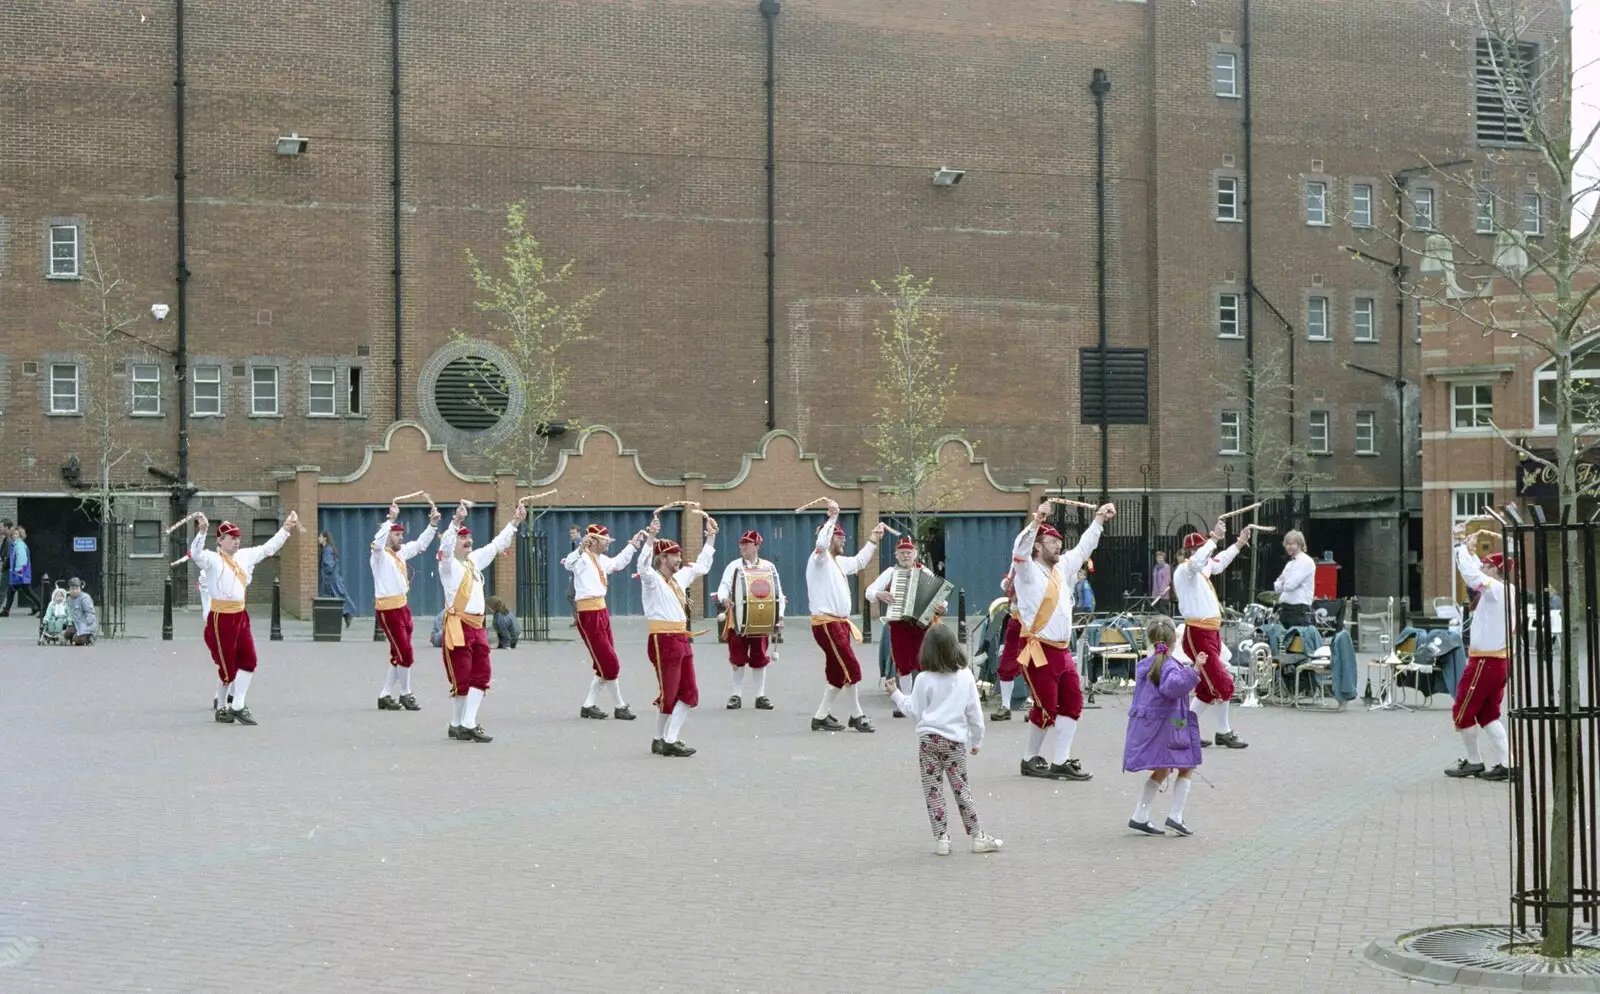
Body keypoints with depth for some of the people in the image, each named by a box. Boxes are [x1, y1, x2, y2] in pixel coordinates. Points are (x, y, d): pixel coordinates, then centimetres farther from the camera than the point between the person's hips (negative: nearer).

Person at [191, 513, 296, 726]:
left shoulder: (245, 556, 9)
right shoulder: (212, 560, -12)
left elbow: (268, 548, 18)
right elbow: (195, 554, -32)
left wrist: (286, 528, 15)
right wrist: (202, 531, -47)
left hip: (240, 616, 7)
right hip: (220, 618, -7)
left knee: (248, 661, 3)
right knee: (227, 666, 2)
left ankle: (237, 706, 10)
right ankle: (222, 708, 19)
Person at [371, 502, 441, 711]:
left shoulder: (401, 552, 13)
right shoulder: (379, 555, -10)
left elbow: (420, 544, 23)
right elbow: (378, 542, -32)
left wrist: (433, 524, 10)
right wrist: (391, 519, -36)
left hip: (403, 606, 8)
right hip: (388, 609, -8)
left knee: (398, 655, 10)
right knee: (405, 653, -6)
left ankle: (385, 695, 16)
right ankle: (405, 694, 7)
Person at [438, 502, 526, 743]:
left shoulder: (475, 559, 15)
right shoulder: (448, 563, -6)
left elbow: (496, 545, 24)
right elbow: (445, 545, -26)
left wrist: (515, 521, 22)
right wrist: (457, 521, -40)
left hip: (477, 625, 8)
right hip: (458, 625, -8)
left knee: (480, 675, 4)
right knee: (461, 677, -3)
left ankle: (468, 724, 6)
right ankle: (456, 725, 8)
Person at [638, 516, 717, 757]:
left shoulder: (679, 578, 15)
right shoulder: (652, 579, -8)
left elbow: (702, 566, 28)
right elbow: (643, 566, -31)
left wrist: (711, 537, 26)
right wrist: (649, 538, -40)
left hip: (682, 640, 8)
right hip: (663, 640, -8)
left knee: (689, 693, 6)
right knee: (668, 694, 0)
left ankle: (669, 739, 12)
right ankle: (662, 740, 12)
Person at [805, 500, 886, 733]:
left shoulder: (838, 561, 17)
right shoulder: (819, 559, -10)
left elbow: (859, 562, 35)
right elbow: (821, 543, -33)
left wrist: (873, 541, 30)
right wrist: (833, 517, -30)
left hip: (839, 624, 10)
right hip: (826, 624, -10)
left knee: (839, 673, 10)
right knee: (851, 669, -8)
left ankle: (822, 716, 15)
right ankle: (857, 715, 0)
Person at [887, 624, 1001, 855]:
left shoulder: (924, 680, -6)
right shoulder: (965, 676, -1)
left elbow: (915, 711, 1)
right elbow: (974, 712, 5)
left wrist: (896, 694, 13)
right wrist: (977, 740, 17)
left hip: (929, 739, -2)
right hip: (955, 740, 2)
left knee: (933, 790, 4)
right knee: (961, 789, 9)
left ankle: (941, 838, 2)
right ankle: (977, 836, 12)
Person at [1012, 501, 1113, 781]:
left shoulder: (1061, 568, 14)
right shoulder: (1028, 571, -8)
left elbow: (1082, 549, 26)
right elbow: (1019, 550, -28)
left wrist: (1099, 519, 25)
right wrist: (1036, 521, -39)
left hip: (1061, 650, 8)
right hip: (1038, 650, -8)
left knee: (1072, 704, 5)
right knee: (1047, 708, -3)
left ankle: (1060, 762, 8)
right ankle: (1031, 760, 14)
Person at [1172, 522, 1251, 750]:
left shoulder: (1201, 570, 14)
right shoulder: (1185, 570, -13)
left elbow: (1218, 562, 35)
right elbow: (1197, 562, -38)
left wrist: (1239, 543, 33)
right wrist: (1214, 538, -34)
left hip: (1211, 633, 10)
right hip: (1197, 635, -10)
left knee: (1208, 687, 12)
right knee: (1222, 684, -6)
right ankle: (1224, 733, 6)